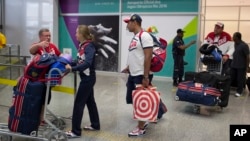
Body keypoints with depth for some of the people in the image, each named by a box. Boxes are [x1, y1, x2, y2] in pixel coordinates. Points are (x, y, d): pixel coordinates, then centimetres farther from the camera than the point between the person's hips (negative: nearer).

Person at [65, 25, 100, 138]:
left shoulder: (89, 46, -19)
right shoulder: (82, 45, 6)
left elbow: (87, 63, -32)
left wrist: (72, 69, -37)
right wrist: (69, 64, 2)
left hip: (88, 78, -9)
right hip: (86, 78, 9)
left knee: (79, 103, -4)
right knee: (90, 101, 18)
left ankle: (76, 131, 4)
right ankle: (95, 125, 32)